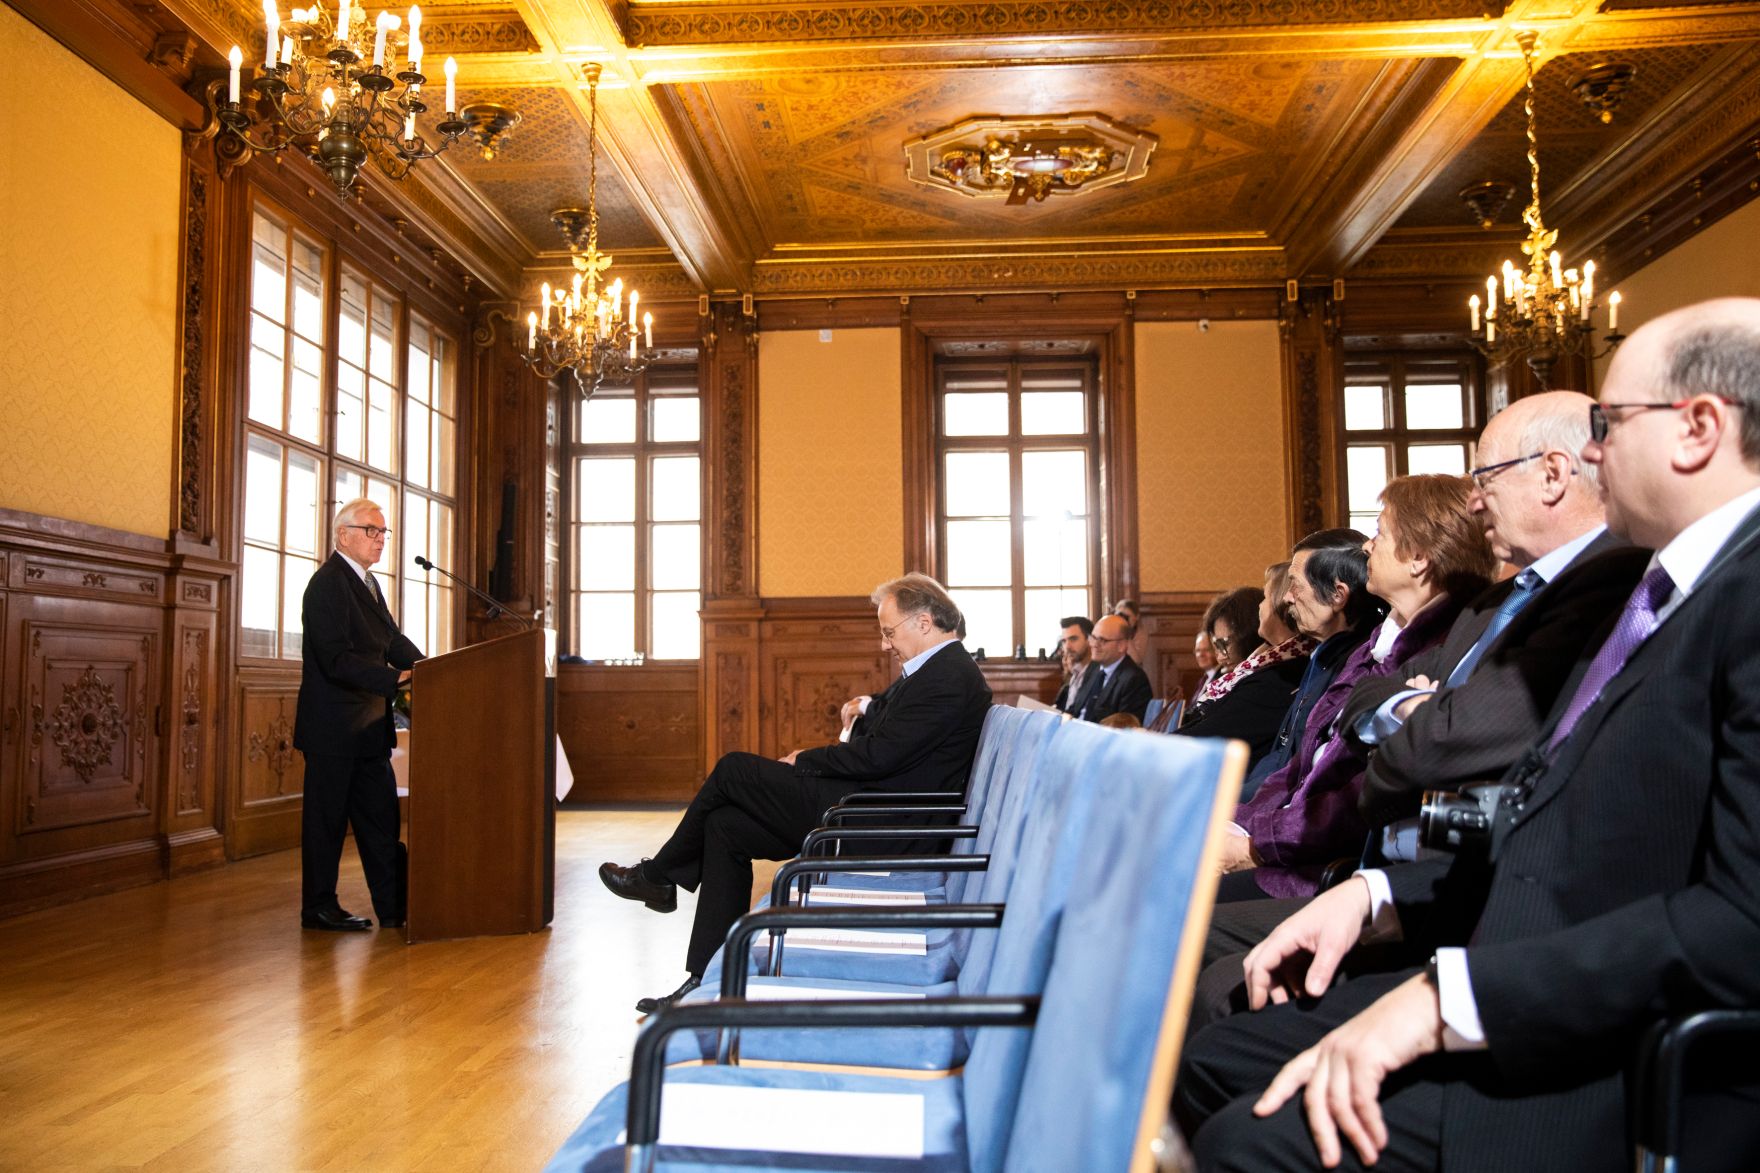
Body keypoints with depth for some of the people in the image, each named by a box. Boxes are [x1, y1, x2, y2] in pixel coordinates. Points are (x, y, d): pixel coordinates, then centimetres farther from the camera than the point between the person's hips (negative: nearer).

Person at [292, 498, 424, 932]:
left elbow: (394, 642, 12)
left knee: (381, 820, 10)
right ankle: (319, 908, 15)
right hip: (334, 728, -9)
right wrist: (396, 679, -31)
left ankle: (395, 907, 15)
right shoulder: (327, 583, -15)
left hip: (368, 727, 9)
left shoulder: (367, 583, 15)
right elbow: (337, 660, -25)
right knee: (327, 819, 3)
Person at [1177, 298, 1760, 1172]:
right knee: (1210, 1066, 4)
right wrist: (1375, 895, 5)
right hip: (1527, 998, 9)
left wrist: (1445, 998, -26)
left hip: (1628, 1061, -9)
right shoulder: (1658, 590, 16)